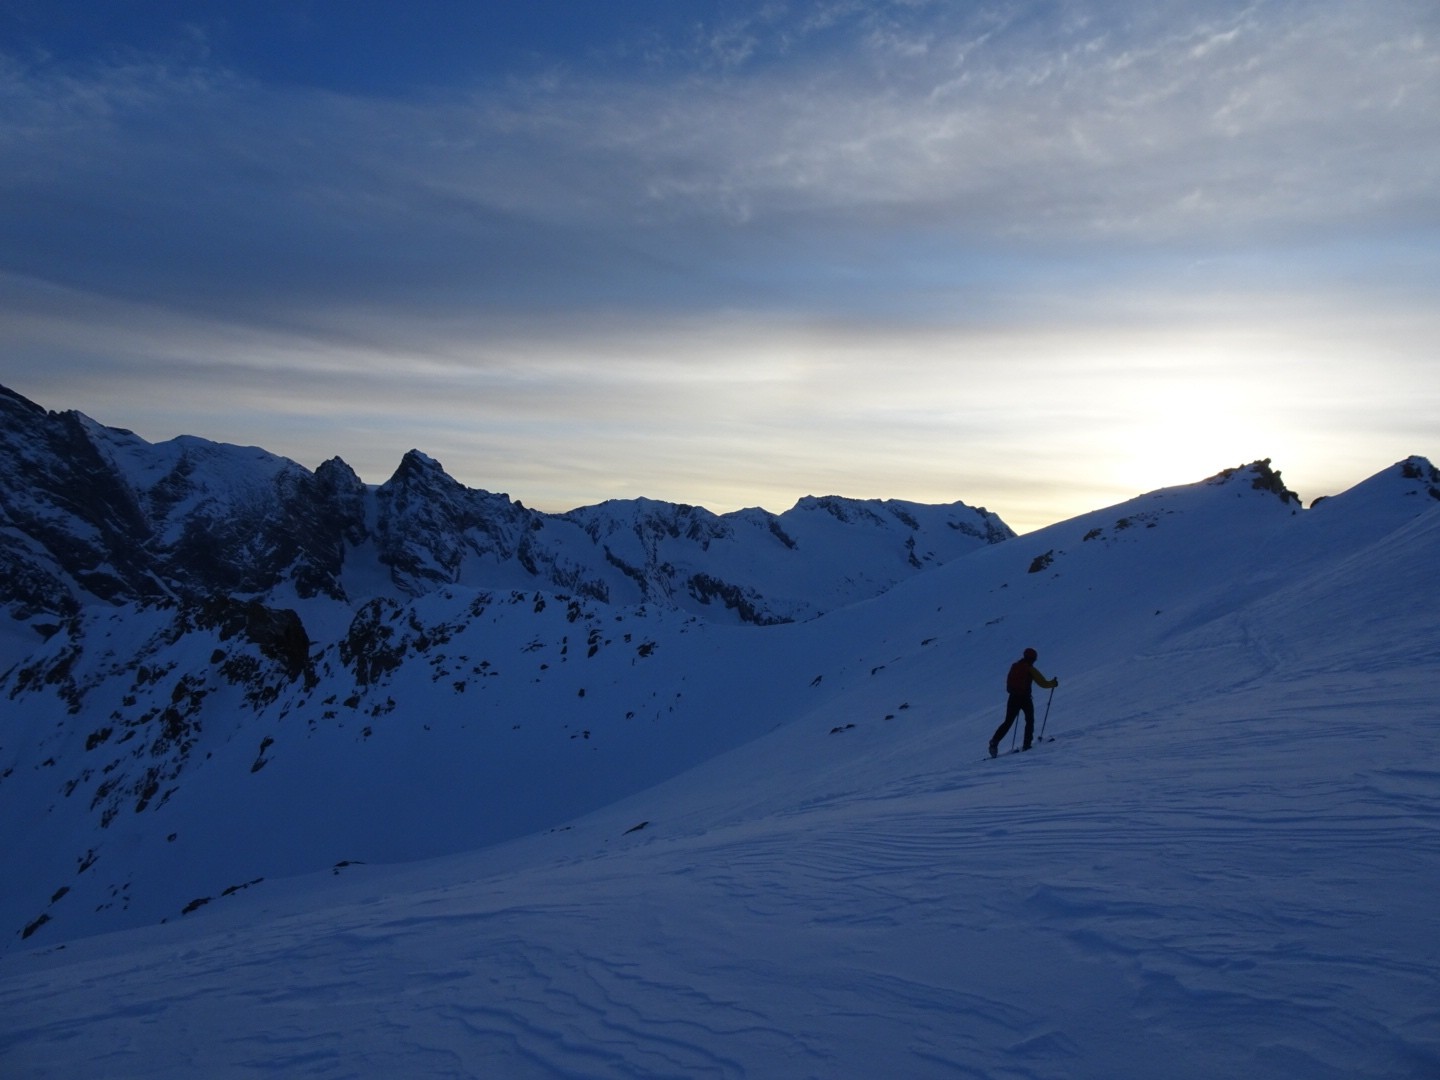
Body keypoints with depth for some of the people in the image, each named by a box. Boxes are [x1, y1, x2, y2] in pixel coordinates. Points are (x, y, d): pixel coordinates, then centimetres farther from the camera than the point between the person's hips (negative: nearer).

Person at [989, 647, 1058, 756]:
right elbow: (1042, 683, -2)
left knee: (1008, 722, 7)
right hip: (1025, 698, -4)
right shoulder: (1030, 669, -6)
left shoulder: (1014, 666, 8)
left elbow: (1008, 682, 16)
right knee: (1029, 721, 16)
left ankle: (994, 742, -10)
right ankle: (1026, 744, 9)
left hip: (1013, 697, 4)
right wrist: (1053, 683, 16)